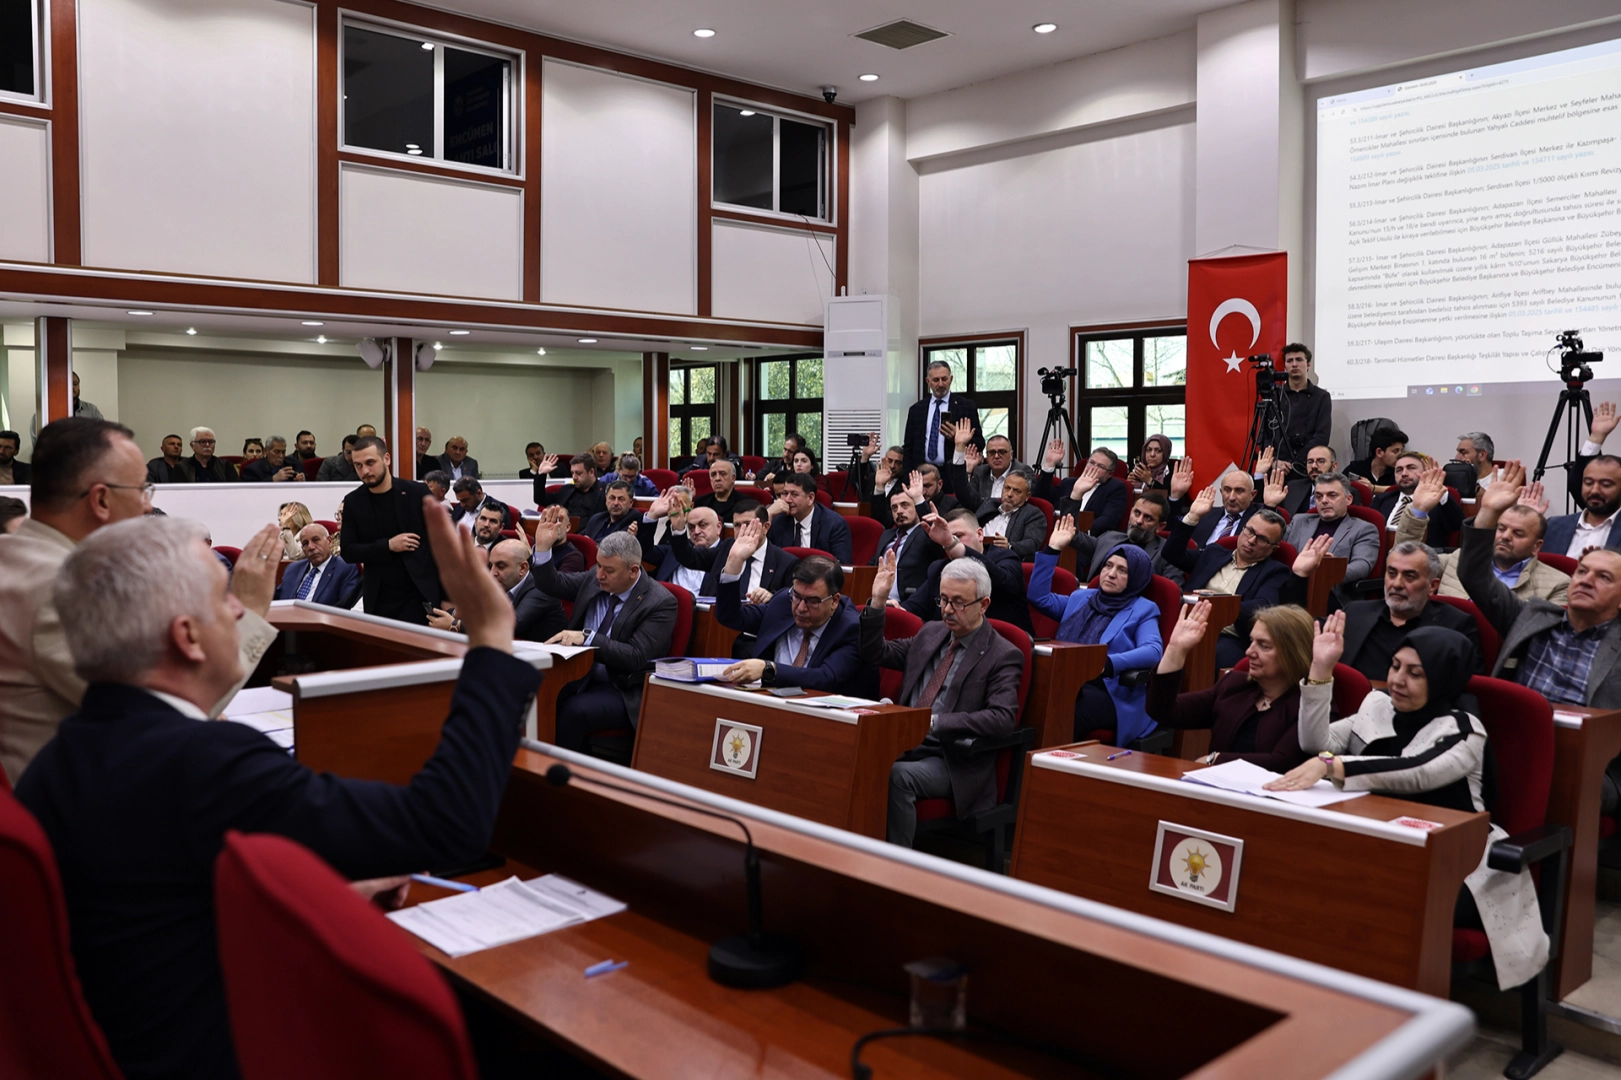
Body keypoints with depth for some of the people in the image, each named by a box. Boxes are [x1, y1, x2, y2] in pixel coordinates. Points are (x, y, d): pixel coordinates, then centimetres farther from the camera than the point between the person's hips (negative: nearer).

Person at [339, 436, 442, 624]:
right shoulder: (353, 502, 2)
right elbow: (348, 552, 0)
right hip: (378, 601, 2)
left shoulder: (418, 493, -5)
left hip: (418, 596, -2)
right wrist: (388, 545, -15)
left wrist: (447, 597, -5)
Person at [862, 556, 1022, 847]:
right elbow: (875, 655, 21)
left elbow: (1003, 717, -17)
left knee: (897, 776, -34)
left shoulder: (1003, 656, -3)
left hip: (951, 761, -5)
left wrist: (935, 721, -23)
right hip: (905, 746, 6)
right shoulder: (931, 632, 17)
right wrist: (877, 601, 7)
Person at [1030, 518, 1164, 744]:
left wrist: (1107, 663, -25)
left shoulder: (1143, 609, 10)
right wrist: (1052, 549, 22)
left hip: (1108, 692, -4)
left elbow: (1152, 651, -7)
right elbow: (1039, 597, 28)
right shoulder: (1081, 598, 27)